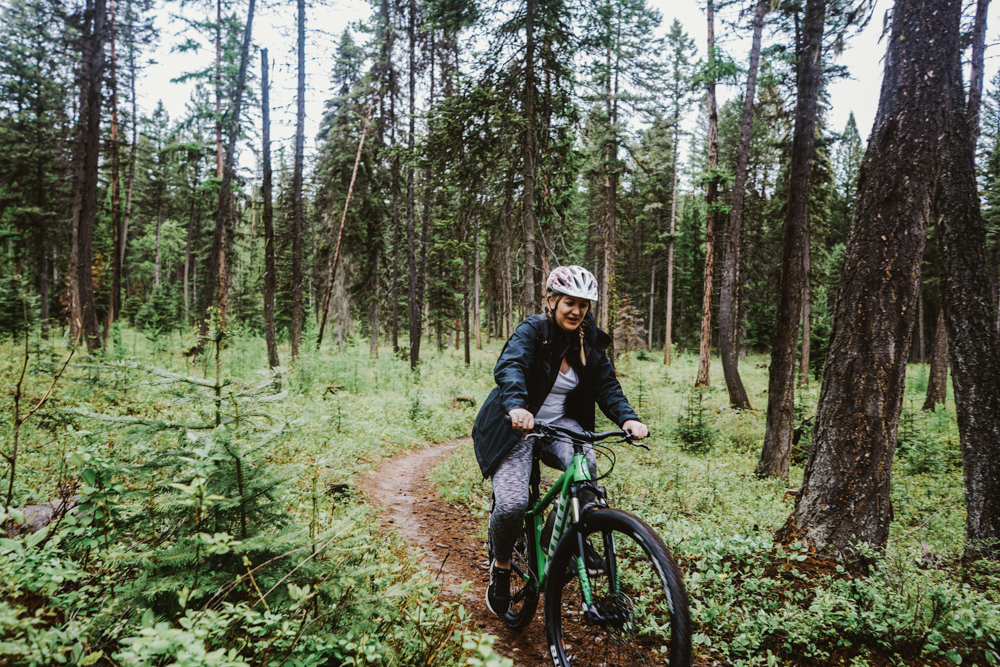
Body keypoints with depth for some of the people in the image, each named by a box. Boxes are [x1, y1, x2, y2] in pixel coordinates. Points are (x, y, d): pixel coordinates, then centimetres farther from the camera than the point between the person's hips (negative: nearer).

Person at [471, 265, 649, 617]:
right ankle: (501, 567, 12)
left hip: (559, 423, 4)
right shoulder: (532, 330, -16)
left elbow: (606, 384, -3)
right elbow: (509, 368, -33)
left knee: (586, 463, -29)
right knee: (512, 505, -19)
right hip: (516, 426, -4)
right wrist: (517, 407, -54)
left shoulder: (589, 342, 2)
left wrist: (627, 418, -23)